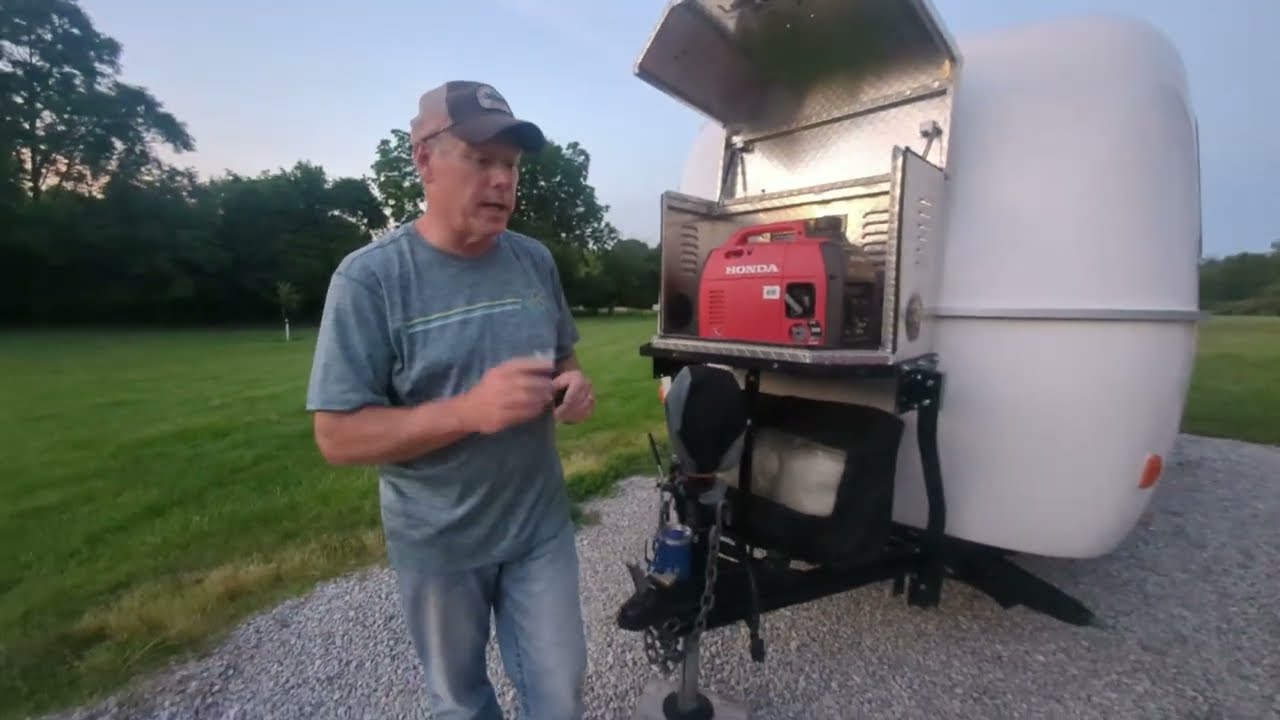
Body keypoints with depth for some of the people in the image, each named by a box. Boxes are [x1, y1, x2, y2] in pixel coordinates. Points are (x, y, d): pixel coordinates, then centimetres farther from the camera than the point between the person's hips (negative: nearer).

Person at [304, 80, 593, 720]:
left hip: (541, 525, 3)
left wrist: (574, 385, -13)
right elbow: (337, 437, -17)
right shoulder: (369, 277, -16)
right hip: (437, 544, -2)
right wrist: (470, 410, -31)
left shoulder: (536, 260, -1)